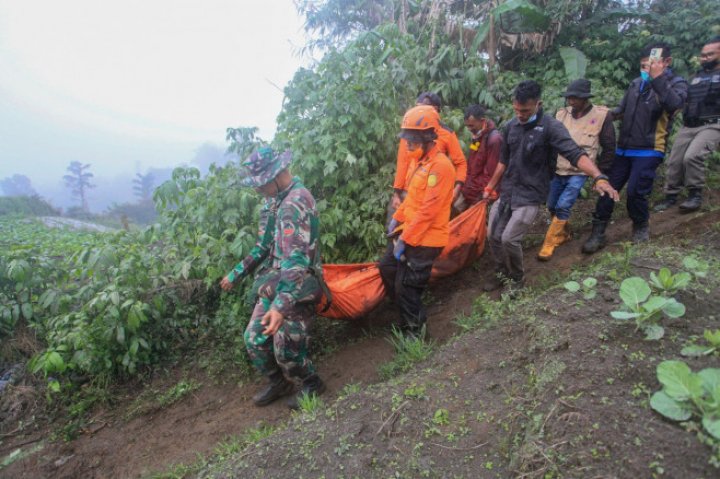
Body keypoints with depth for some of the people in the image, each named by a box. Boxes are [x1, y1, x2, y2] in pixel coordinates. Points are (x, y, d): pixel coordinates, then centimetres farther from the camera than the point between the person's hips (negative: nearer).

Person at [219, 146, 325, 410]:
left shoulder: (296, 202, -23)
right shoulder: (274, 200, 8)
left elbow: (297, 258, -32)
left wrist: (281, 305, -39)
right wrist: (236, 273, 21)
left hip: (296, 289, -9)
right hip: (273, 285, 9)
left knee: (285, 348, 2)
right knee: (254, 339, 12)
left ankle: (311, 385, 30)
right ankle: (279, 382, 36)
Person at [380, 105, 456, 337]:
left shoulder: (440, 165, -21)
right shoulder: (422, 160, 9)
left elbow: (428, 211, -23)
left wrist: (405, 239, -20)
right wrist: (397, 218, 12)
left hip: (425, 239, -9)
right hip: (409, 230, 9)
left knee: (406, 287, 0)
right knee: (387, 267, 18)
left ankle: (414, 330, 22)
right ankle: (408, 310, 37)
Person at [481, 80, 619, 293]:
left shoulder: (551, 127, -14)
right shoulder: (511, 125, 3)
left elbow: (575, 154, -26)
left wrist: (599, 177, -42)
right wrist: (490, 187, 19)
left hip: (530, 195, -6)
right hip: (507, 192, 6)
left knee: (509, 239, -11)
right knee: (493, 235, 9)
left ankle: (517, 278, 16)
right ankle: (501, 272, 34)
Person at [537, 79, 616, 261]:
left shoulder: (601, 115, -6)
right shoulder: (562, 113, 3)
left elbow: (609, 148, 1)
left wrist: (599, 171, 0)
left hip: (579, 172, -4)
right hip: (558, 170, 5)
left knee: (563, 206, -16)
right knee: (552, 207, 10)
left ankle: (549, 243, -3)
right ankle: (563, 233, 35)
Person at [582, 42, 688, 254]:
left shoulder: (676, 83, -4)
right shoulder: (636, 83, 9)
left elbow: (674, 104, -26)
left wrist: (658, 78, -32)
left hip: (649, 151, -5)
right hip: (624, 149, 5)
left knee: (635, 191, -10)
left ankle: (641, 226, 19)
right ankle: (598, 233, 8)